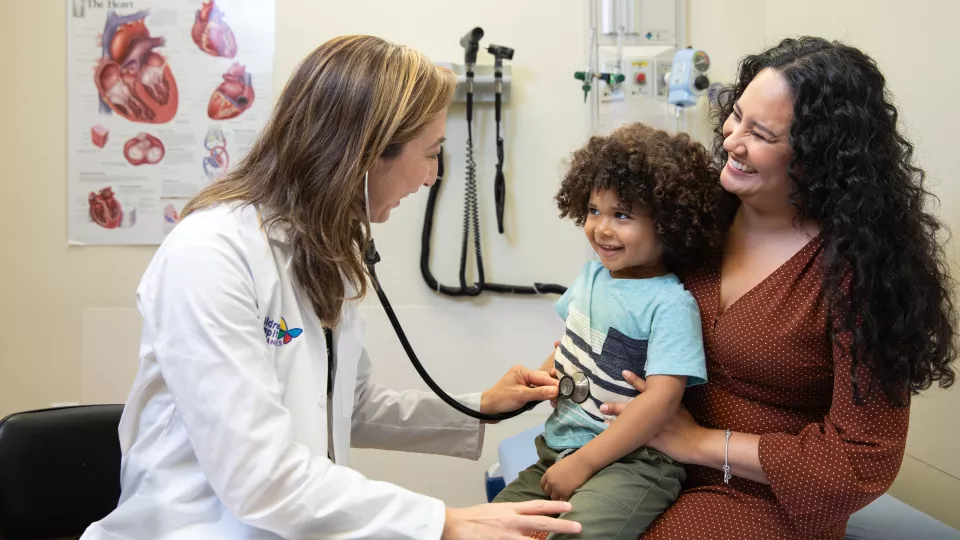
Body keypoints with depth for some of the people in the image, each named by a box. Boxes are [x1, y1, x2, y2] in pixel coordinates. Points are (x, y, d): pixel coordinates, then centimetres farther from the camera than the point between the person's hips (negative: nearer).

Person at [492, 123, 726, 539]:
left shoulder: (669, 304, -16)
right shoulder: (593, 275, 7)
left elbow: (661, 400, -24)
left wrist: (582, 463, -22)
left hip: (632, 460, -7)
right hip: (557, 449, 8)